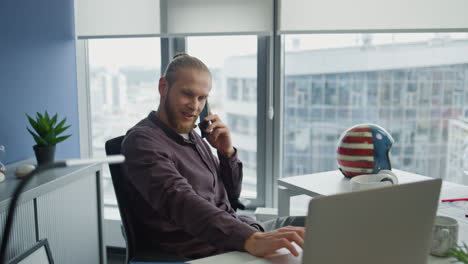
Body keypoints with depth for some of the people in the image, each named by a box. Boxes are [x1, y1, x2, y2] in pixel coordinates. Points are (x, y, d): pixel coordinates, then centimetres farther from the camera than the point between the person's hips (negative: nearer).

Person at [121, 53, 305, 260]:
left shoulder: (192, 136, 13)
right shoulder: (142, 141, -14)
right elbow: (181, 202, -32)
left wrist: (227, 152, -1)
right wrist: (251, 240, -45)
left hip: (239, 232, 8)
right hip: (206, 251, -8)